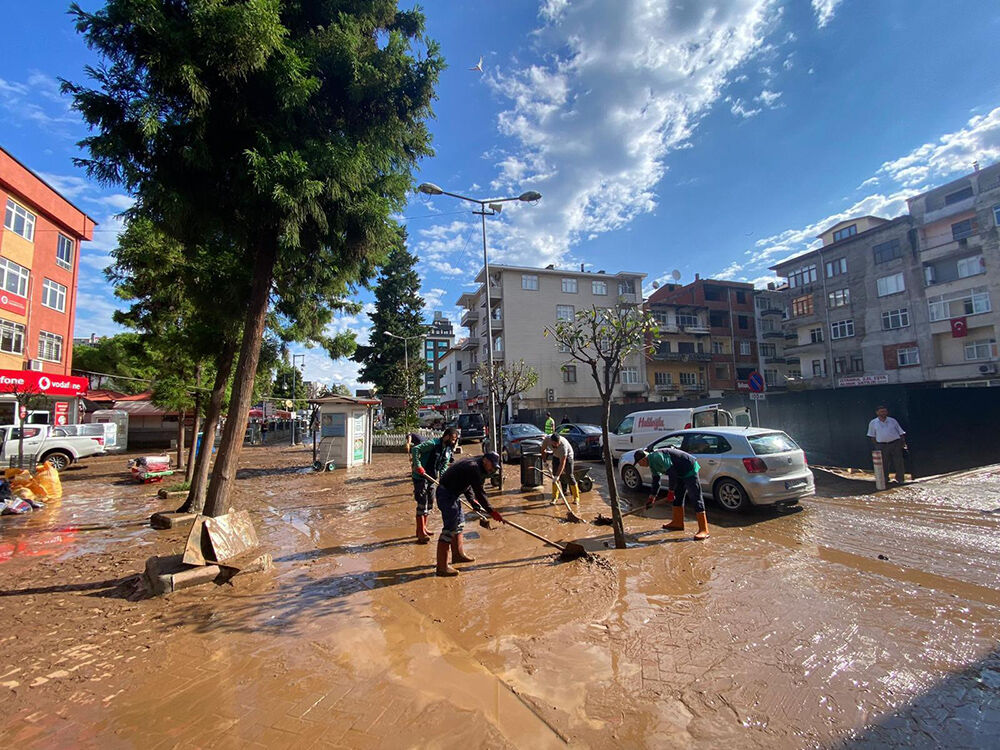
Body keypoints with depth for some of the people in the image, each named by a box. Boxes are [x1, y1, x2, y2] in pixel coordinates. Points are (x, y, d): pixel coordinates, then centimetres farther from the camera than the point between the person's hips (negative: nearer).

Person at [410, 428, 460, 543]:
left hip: (432, 478, 9)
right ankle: (421, 533, 0)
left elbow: (444, 467, 5)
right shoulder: (433, 444, -19)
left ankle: (423, 528, 32)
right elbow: (415, 449, -25)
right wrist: (418, 465, -30)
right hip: (420, 477, -9)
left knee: (429, 503, 17)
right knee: (422, 504, -7)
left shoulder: (448, 450, 6)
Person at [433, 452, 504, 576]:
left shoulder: (476, 465, 10)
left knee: (459, 523, 21)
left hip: (452, 493, 11)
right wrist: (491, 511, -20)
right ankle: (441, 567, -8)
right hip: (446, 494, -11)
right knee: (449, 528, -11)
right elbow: (479, 492, -24)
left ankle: (458, 554, 36)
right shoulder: (473, 468, -22)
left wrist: (472, 500, 7)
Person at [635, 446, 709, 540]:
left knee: (696, 497, -12)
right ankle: (678, 523, 25)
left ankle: (704, 530, -12)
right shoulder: (652, 462, 10)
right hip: (681, 472, 11)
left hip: (689, 469, -11)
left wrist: (671, 491, -15)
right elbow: (655, 481, 19)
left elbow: (672, 472, -24)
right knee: (678, 497, 15)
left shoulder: (657, 457, -23)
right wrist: (652, 497, 20)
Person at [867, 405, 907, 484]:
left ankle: (900, 479, 14)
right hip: (882, 446, -1)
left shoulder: (892, 420, 7)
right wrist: (875, 446, 3)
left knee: (898, 462, 3)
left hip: (895, 444, 1)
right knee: (884, 463, 3)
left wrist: (903, 442, 2)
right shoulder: (873, 423, 5)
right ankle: (884, 479, 14)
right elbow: (872, 436, 10)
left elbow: (901, 432, 10)